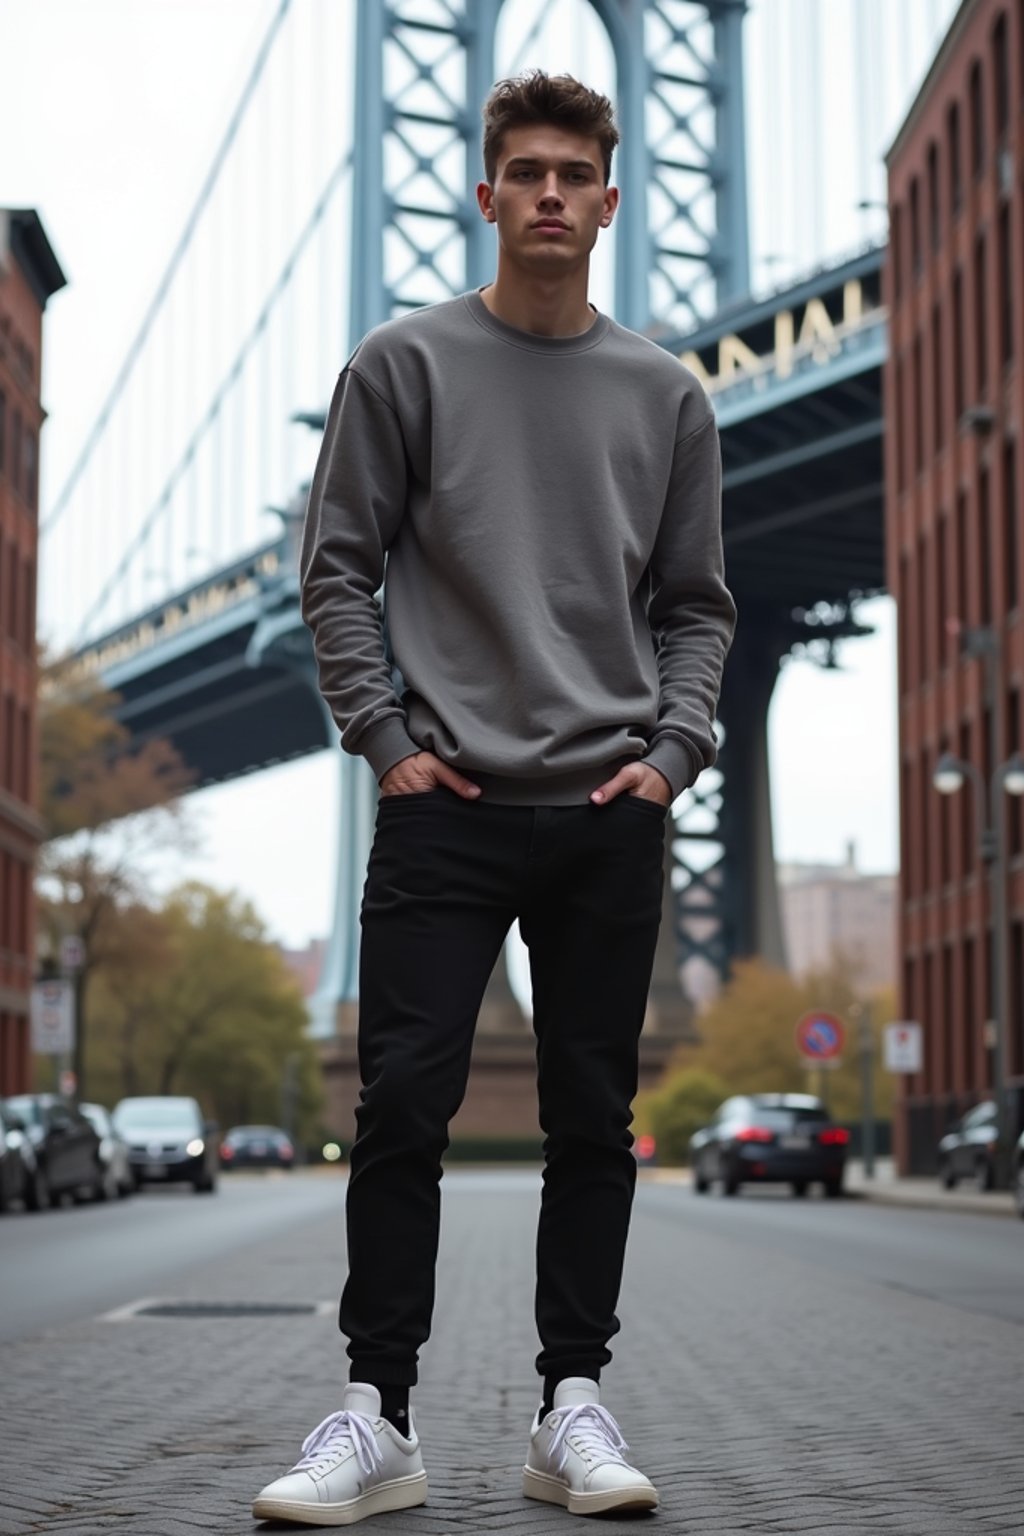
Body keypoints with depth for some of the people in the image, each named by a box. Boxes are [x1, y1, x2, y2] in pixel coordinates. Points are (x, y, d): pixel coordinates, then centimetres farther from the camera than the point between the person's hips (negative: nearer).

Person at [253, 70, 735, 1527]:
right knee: (404, 1107, -5)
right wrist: (385, 738, -6)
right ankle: (377, 1416, 3)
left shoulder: (667, 395, 12)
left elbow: (697, 605, 14)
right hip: (447, 806, -2)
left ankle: (573, 1404, 15)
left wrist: (674, 749, -1)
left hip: (614, 814, 2)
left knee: (594, 1120, 5)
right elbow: (338, 569, 3)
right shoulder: (406, 363, 5)